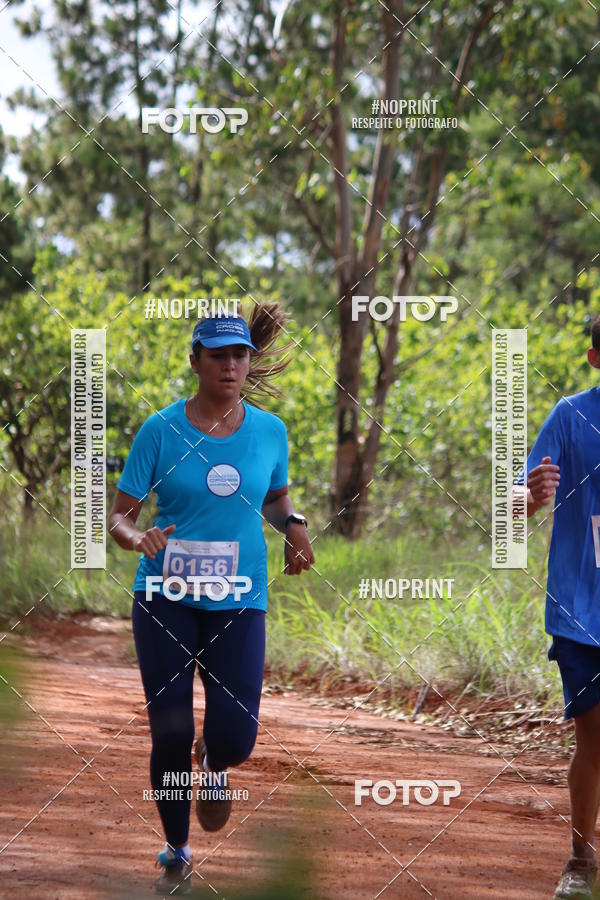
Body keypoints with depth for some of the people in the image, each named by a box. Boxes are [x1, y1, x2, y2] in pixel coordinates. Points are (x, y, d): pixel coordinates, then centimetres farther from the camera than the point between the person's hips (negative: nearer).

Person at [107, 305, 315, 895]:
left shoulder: (269, 430, 3)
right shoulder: (161, 430, -5)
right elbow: (119, 515, -2)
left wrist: (293, 526, -1)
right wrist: (137, 538, -24)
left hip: (237, 602, 1)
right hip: (165, 598, -1)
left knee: (234, 737, -12)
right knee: (169, 736, -1)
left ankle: (214, 763, 27)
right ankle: (175, 852, 21)